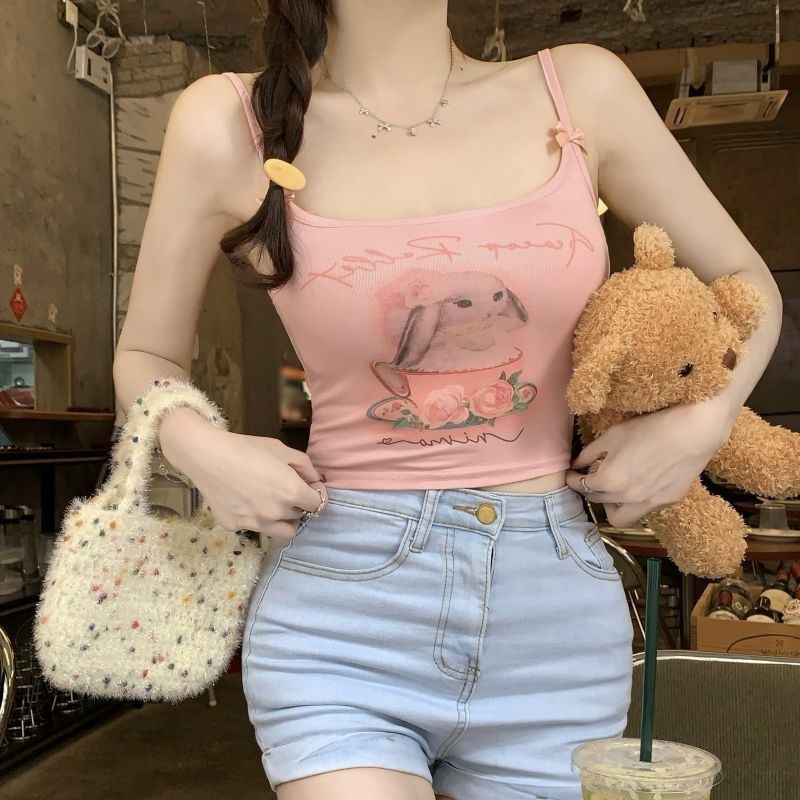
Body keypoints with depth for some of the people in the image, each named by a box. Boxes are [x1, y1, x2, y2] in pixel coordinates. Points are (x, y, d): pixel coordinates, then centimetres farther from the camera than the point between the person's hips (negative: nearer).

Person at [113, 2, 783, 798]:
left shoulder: (580, 89, 0)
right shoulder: (230, 123, -4)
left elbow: (745, 283, 12)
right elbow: (145, 357, 9)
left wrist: (701, 423, -5)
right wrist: (198, 449, -12)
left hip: (560, 615, 3)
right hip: (339, 616, -2)